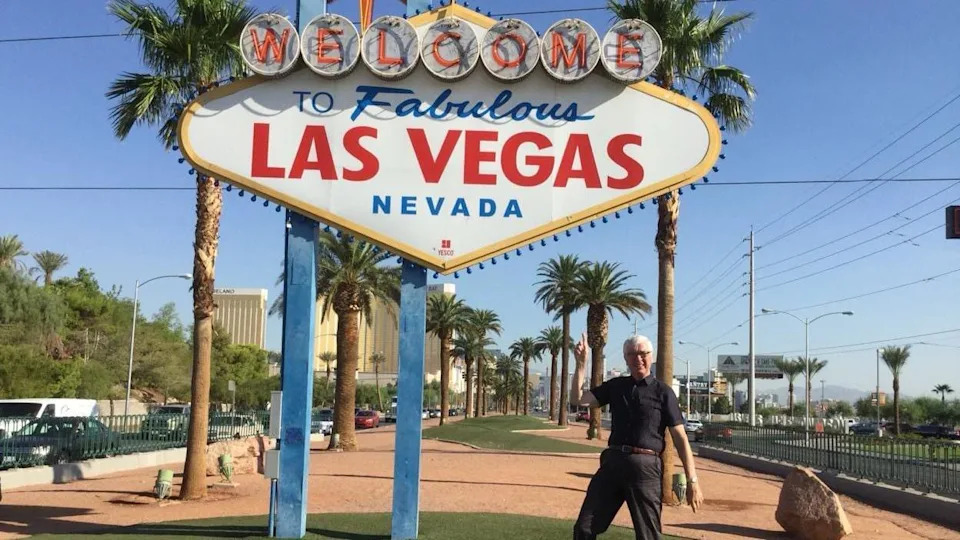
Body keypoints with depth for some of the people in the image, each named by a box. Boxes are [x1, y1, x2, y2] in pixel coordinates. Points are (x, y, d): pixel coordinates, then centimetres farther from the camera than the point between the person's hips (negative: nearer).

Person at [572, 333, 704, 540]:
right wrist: (581, 363, -3)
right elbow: (578, 398, 8)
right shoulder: (615, 386, 13)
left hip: (645, 466, -4)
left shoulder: (663, 392, 0)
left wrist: (692, 480, -7)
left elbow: (680, 437, -2)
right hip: (612, 461, 4)